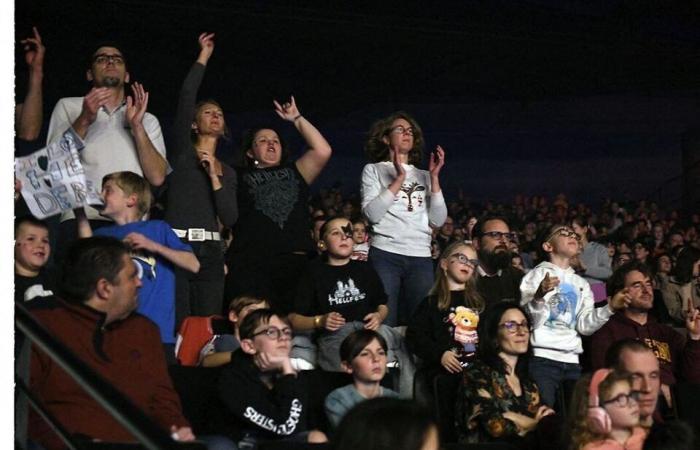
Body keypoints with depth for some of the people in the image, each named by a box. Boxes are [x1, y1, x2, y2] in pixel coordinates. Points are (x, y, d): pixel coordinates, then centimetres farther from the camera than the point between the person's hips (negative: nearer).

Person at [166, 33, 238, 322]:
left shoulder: (228, 171, 18)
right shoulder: (181, 151, 7)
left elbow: (230, 219, 4)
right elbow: (186, 97, -6)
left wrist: (214, 177, -4)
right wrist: (204, 57, 0)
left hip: (211, 252, 4)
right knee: (177, 327, -11)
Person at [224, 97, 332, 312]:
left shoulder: (294, 173, 23)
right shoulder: (238, 177, 16)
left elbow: (323, 151, 11)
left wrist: (297, 119, 17)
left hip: (294, 263, 3)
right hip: (250, 265, -3)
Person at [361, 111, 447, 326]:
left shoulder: (423, 176, 19)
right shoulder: (374, 170, 10)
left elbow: (438, 221, 7)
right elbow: (372, 214, -7)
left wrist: (434, 177, 2)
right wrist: (399, 178, -7)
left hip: (421, 258, 4)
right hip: (385, 255, -3)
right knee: (384, 324, -7)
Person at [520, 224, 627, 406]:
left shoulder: (581, 284, 20)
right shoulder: (537, 275, 4)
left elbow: (585, 326, 7)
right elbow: (527, 321, -8)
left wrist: (610, 308, -7)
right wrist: (539, 296, -26)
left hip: (572, 361, 6)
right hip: (542, 358, -5)